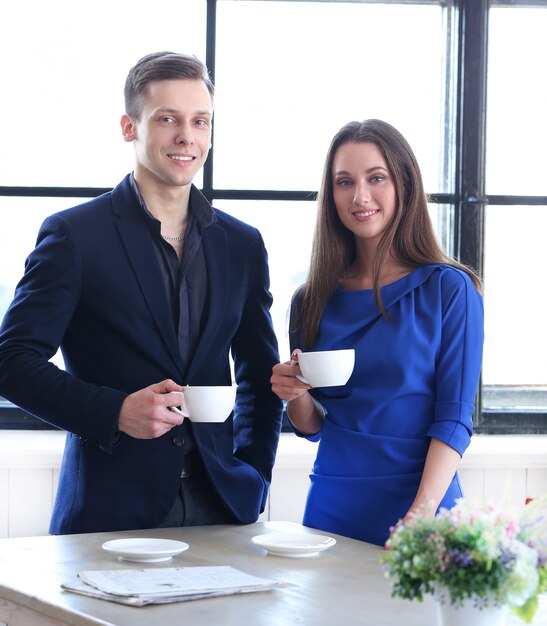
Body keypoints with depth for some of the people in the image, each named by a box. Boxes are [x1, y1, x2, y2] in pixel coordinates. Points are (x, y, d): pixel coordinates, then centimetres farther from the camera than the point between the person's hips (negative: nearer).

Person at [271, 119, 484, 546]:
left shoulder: (449, 289, -6)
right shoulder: (313, 299, 6)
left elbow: (454, 418, -11)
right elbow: (312, 427, 13)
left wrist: (422, 512, -23)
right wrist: (296, 395, -9)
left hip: (418, 505, -3)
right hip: (331, 508, 4)